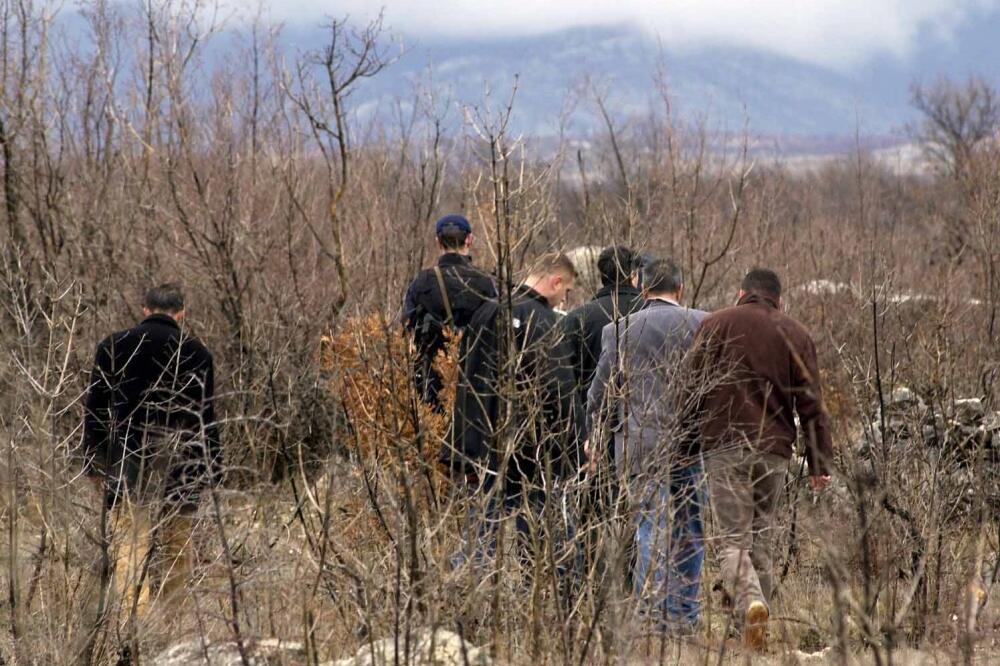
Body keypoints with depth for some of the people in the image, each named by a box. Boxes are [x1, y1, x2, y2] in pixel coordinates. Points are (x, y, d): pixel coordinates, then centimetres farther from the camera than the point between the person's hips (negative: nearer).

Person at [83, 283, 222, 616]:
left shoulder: (112, 346, 5)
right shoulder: (195, 352, 1)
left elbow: (95, 410, 6)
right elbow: (205, 417, 1)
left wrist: (93, 463, 10)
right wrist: (211, 469, 6)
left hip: (125, 462, 0)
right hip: (179, 466, 0)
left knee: (129, 545, -4)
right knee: (176, 547, 10)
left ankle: (135, 615, -18)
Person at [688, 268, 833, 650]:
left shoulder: (716, 325, 5)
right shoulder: (795, 335, 11)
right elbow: (810, 404, 8)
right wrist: (819, 461, 9)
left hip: (726, 445, -2)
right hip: (775, 449, 2)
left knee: (733, 540, -6)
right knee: (762, 541, 13)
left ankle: (750, 603, -30)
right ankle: (758, 606, 11)